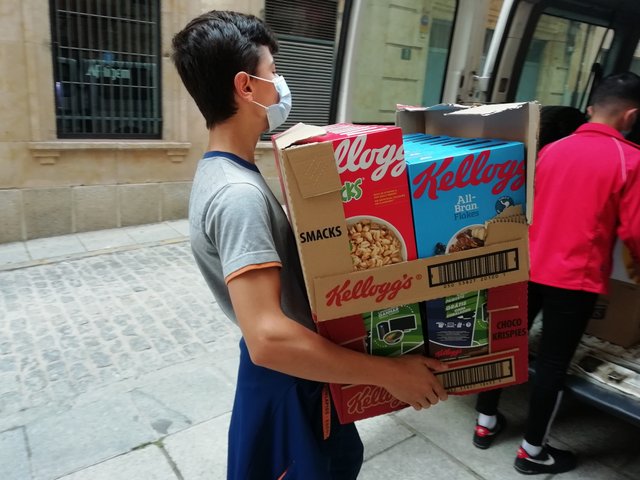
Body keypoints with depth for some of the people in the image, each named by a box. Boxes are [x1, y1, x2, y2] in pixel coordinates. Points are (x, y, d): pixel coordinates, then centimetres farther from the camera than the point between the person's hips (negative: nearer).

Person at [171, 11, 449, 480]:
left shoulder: (226, 173, 2)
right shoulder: (238, 193, -31)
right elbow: (267, 338, -38)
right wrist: (389, 373, -30)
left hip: (300, 364, 9)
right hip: (285, 378, -9)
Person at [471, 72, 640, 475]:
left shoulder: (551, 150, 5)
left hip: (526, 267, 5)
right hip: (576, 279, -4)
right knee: (554, 362, 8)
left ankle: (485, 424, 31)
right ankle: (533, 451, 23)